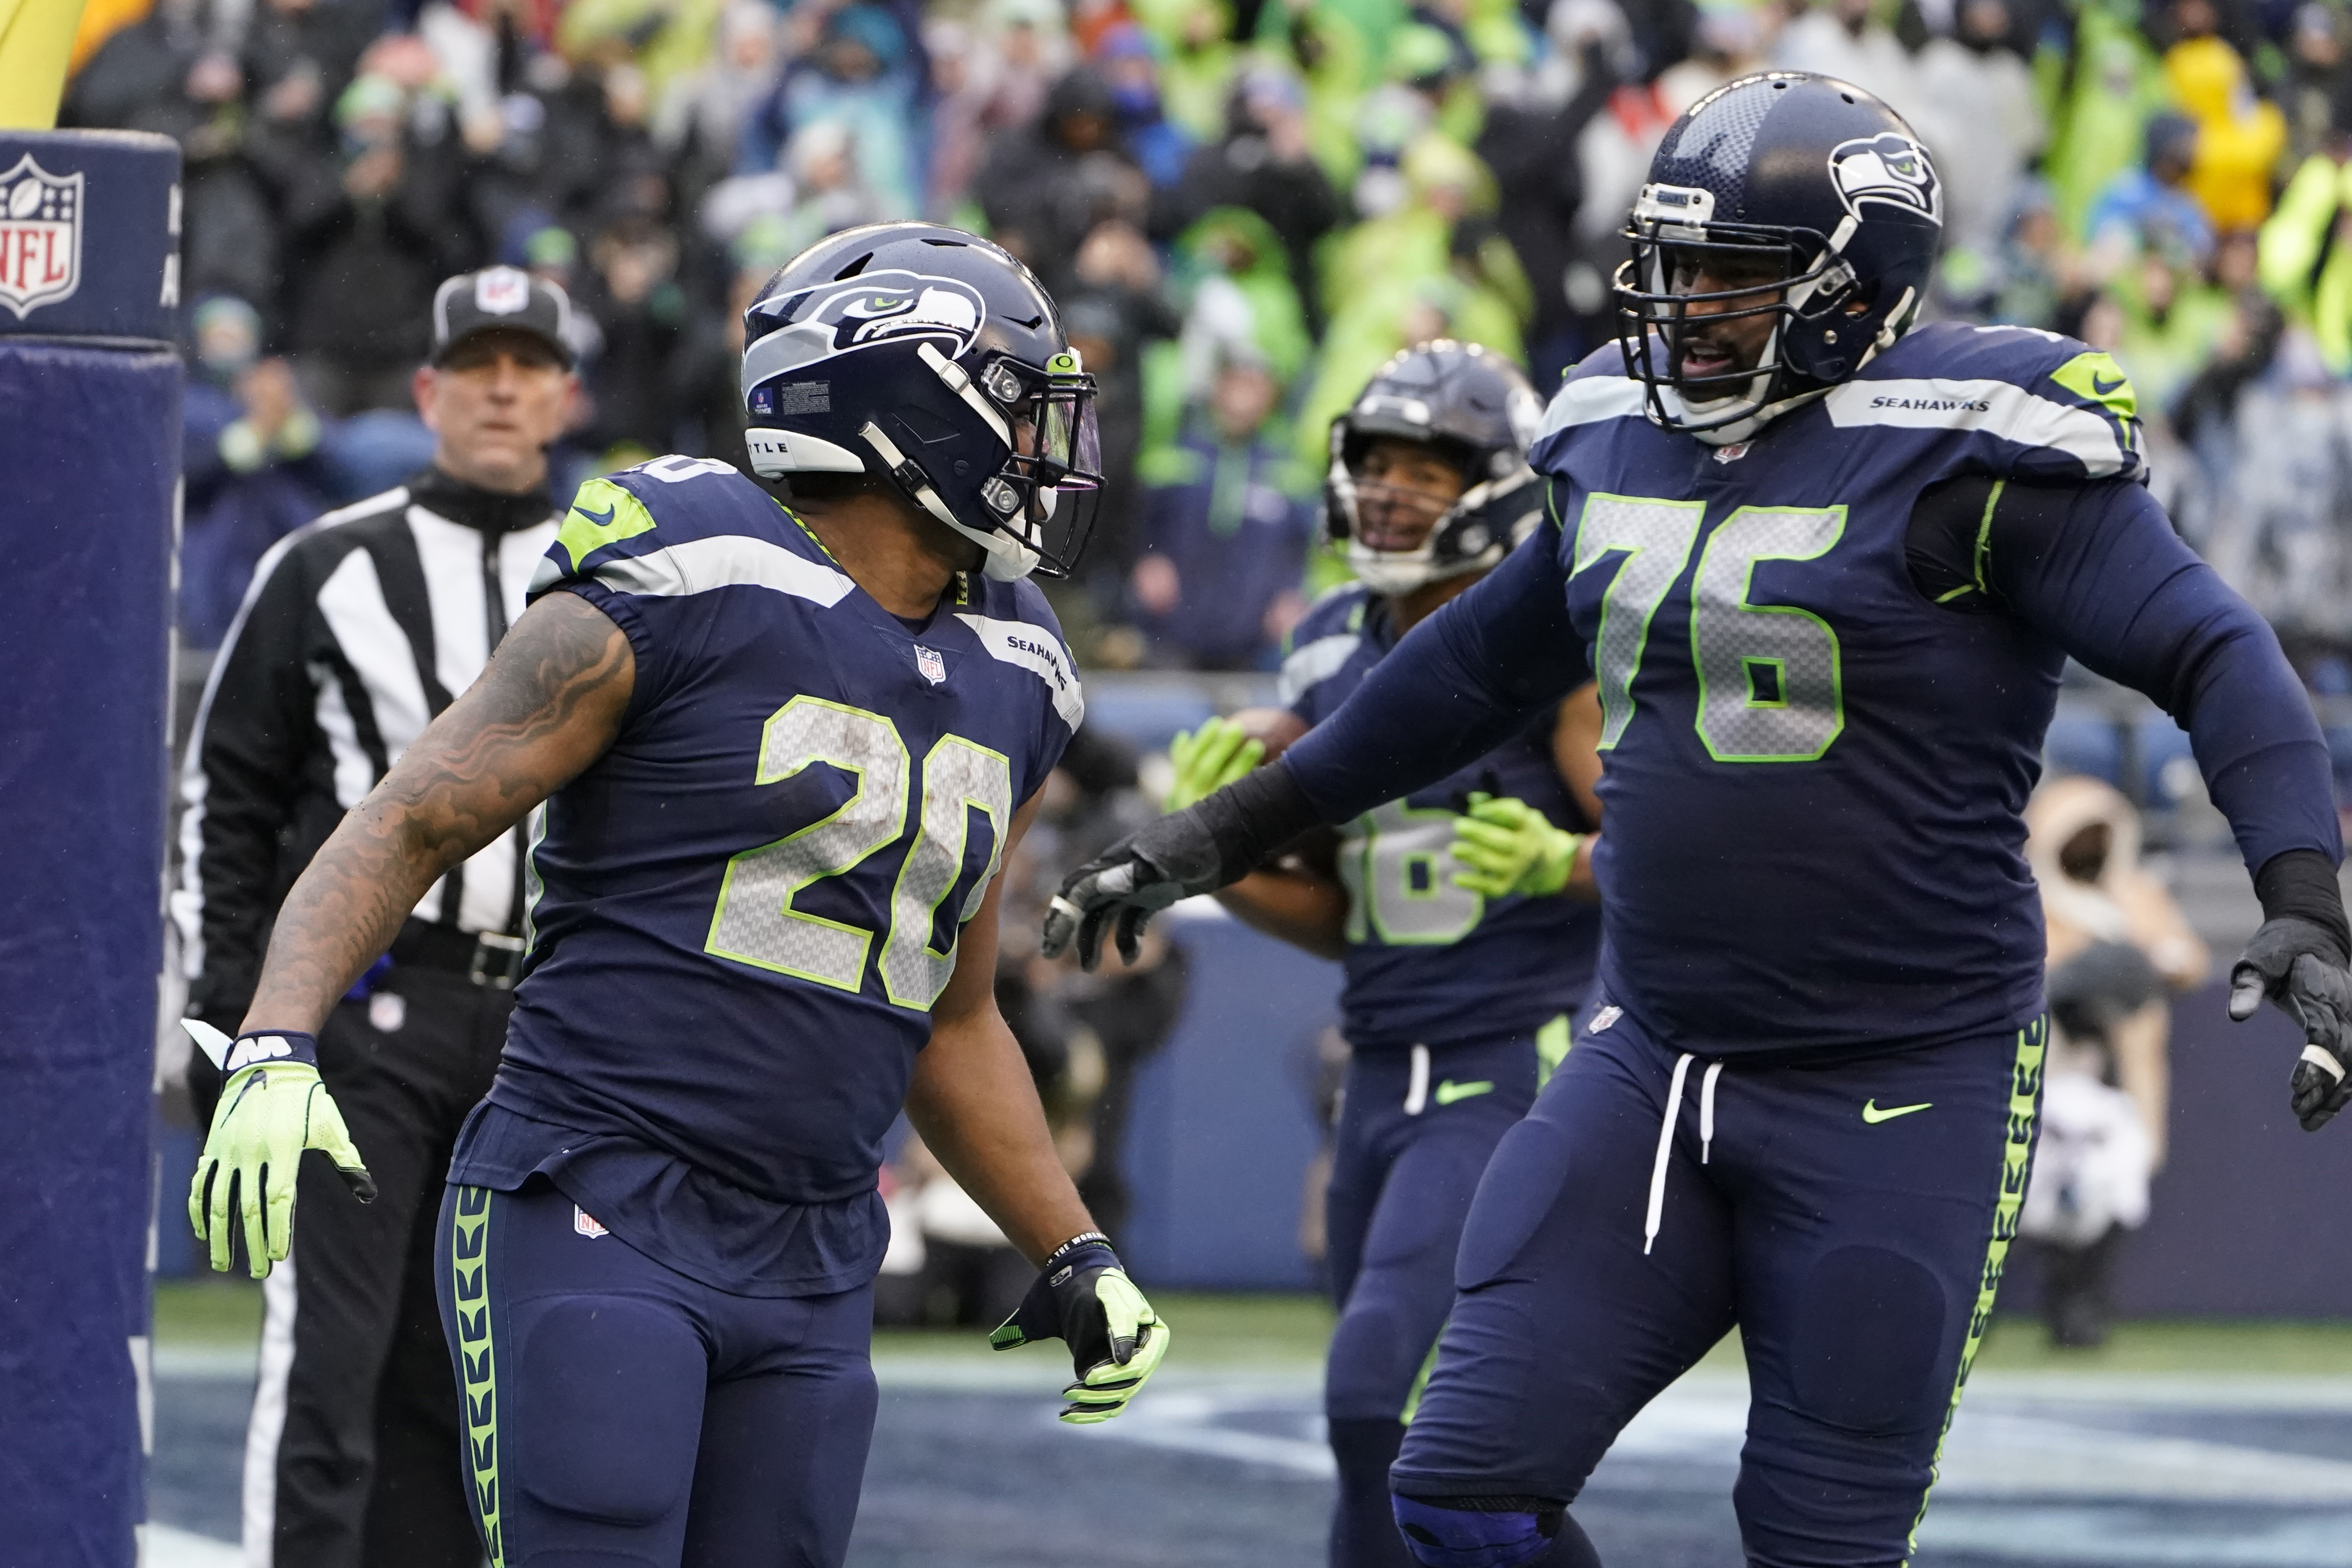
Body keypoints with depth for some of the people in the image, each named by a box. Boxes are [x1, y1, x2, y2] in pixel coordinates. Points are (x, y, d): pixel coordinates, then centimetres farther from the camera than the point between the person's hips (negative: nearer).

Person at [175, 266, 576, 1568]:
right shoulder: (326, 569, 3)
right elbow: (224, 793, 4)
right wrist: (226, 1006, -3)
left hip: (549, 1032, 4)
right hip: (358, 1007, -4)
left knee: (463, 1376, 6)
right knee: (329, 1355, -11)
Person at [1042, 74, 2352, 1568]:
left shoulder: (1961, 447, -13)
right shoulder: (1623, 429, 8)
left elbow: (2218, 660, -14)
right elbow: (1483, 668, 24)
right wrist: (1232, 831, 27)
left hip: (1902, 1093, -6)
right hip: (1653, 1062, 6)